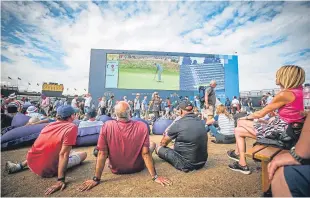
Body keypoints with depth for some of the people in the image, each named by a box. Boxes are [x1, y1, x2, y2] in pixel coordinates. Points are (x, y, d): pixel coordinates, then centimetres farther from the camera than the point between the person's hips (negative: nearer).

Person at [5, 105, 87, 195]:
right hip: (48, 171, -4)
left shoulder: (49, 125, 1)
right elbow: (63, 154, -26)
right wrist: (60, 180, -23)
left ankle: (20, 165, 20)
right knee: (83, 154, 3)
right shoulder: (72, 127, -21)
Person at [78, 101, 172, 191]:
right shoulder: (142, 126, -25)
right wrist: (155, 176, -13)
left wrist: (96, 179, -10)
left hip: (116, 169, 2)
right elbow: (146, 153, -23)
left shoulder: (107, 126, -23)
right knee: (153, 144, 23)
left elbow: (102, 154, -20)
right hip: (137, 168, -1)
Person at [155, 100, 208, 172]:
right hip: (202, 162, 6)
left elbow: (163, 143, -4)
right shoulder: (200, 122, 1)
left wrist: (160, 146, 20)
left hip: (187, 164, -6)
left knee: (159, 148, 3)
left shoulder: (178, 123, -18)